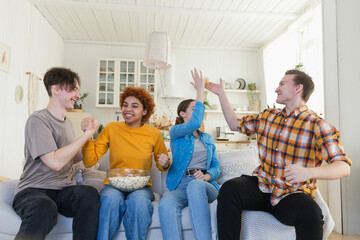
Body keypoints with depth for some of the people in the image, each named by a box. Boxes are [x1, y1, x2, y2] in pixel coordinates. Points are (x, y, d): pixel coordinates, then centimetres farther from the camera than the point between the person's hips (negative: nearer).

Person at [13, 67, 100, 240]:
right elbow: (55, 162, -20)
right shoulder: (38, 120, -9)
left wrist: (89, 137, 10)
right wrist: (86, 135, -12)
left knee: (90, 194, -28)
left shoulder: (67, 122, 15)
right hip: (33, 190, -5)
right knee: (45, 208, -39)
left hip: (64, 190, 6)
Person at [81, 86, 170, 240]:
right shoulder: (111, 128, 2)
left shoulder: (154, 134, 3)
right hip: (113, 185, 0)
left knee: (138, 199, -34)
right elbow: (89, 162, -2)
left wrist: (164, 164, -6)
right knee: (111, 197, -34)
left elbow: (162, 166, 18)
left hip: (141, 187, 0)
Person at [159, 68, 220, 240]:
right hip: (181, 186, -2)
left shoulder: (208, 138, 24)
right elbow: (195, 123, -13)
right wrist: (200, 91, -7)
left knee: (195, 185, -37)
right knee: (166, 204, -37)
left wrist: (207, 176, -8)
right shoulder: (176, 132, 9)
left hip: (205, 185, 2)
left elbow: (216, 165, 17)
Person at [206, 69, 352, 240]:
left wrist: (309, 172, -34)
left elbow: (344, 167, -15)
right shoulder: (267, 116, 12)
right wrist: (221, 94, 20)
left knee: (310, 214, -36)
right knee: (230, 189, -28)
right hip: (261, 186, 3)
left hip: (292, 195, -3)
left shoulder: (318, 126, -6)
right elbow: (235, 124, 21)